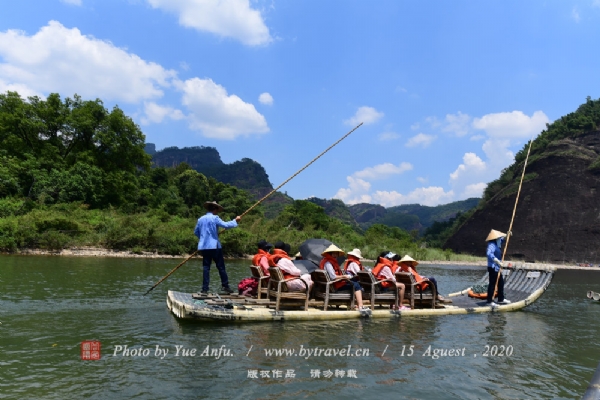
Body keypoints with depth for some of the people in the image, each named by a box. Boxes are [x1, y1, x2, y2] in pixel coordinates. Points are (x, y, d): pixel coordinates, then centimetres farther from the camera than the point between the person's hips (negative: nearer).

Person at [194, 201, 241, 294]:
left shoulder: (200, 219, 11)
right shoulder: (214, 218, -7)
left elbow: (196, 232, 21)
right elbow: (226, 225, -15)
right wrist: (235, 221, -1)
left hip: (203, 247, 5)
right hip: (214, 246, -5)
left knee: (206, 268, 6)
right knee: (221, 267, 4)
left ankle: (205, 289, 2)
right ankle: (225, 286, 6)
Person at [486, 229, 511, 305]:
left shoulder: (496, 243, 13)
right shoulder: (492, 245, -20)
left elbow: (501, 238, 37)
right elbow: (489, 253, -38)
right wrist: (498, 261, -39)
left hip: (497, 268, 11)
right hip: (493, 268, -11)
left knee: (501, 282, 18)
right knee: (492, 284, -6)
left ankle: (501, 299, 31)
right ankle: (490, 301, -1)